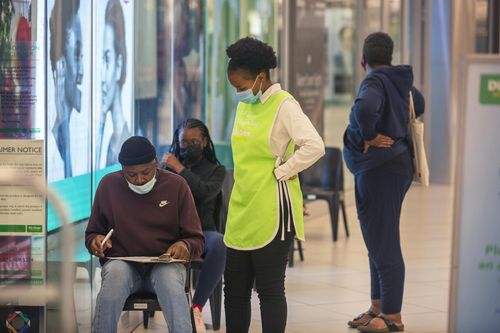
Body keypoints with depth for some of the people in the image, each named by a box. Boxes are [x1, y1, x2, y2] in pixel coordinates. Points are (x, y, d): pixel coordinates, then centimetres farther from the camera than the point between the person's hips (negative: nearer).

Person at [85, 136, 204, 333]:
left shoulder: (176, 185, 4)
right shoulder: (109, 185, 7)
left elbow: (196, 240, 8)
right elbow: (91, 234, 19)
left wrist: (186, 246, -17)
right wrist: (95, 241, -6)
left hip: (165, 264, -1)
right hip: (122, 263, 1)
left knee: (170, 278, -37)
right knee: (115, 273, -36)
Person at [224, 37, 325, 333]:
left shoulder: (283, 105, -12)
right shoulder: (245, 105, 12)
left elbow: (314, 146, -25)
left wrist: (281, 172, -16)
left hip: (271, 211, -8)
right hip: (242, 209, 8)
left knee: (270, 289, -1)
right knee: (234, 289, 11)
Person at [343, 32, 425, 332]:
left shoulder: (375, 81, -16)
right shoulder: (402, 82, 11)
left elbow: (365, 108, -39)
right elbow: (419, 105, 32)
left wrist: (368, 136, -22)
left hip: (379, 169, -10)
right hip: (398, 164, 10)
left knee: (383, 243, -7)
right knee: (380, 241, 17)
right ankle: (379, 307, 25)